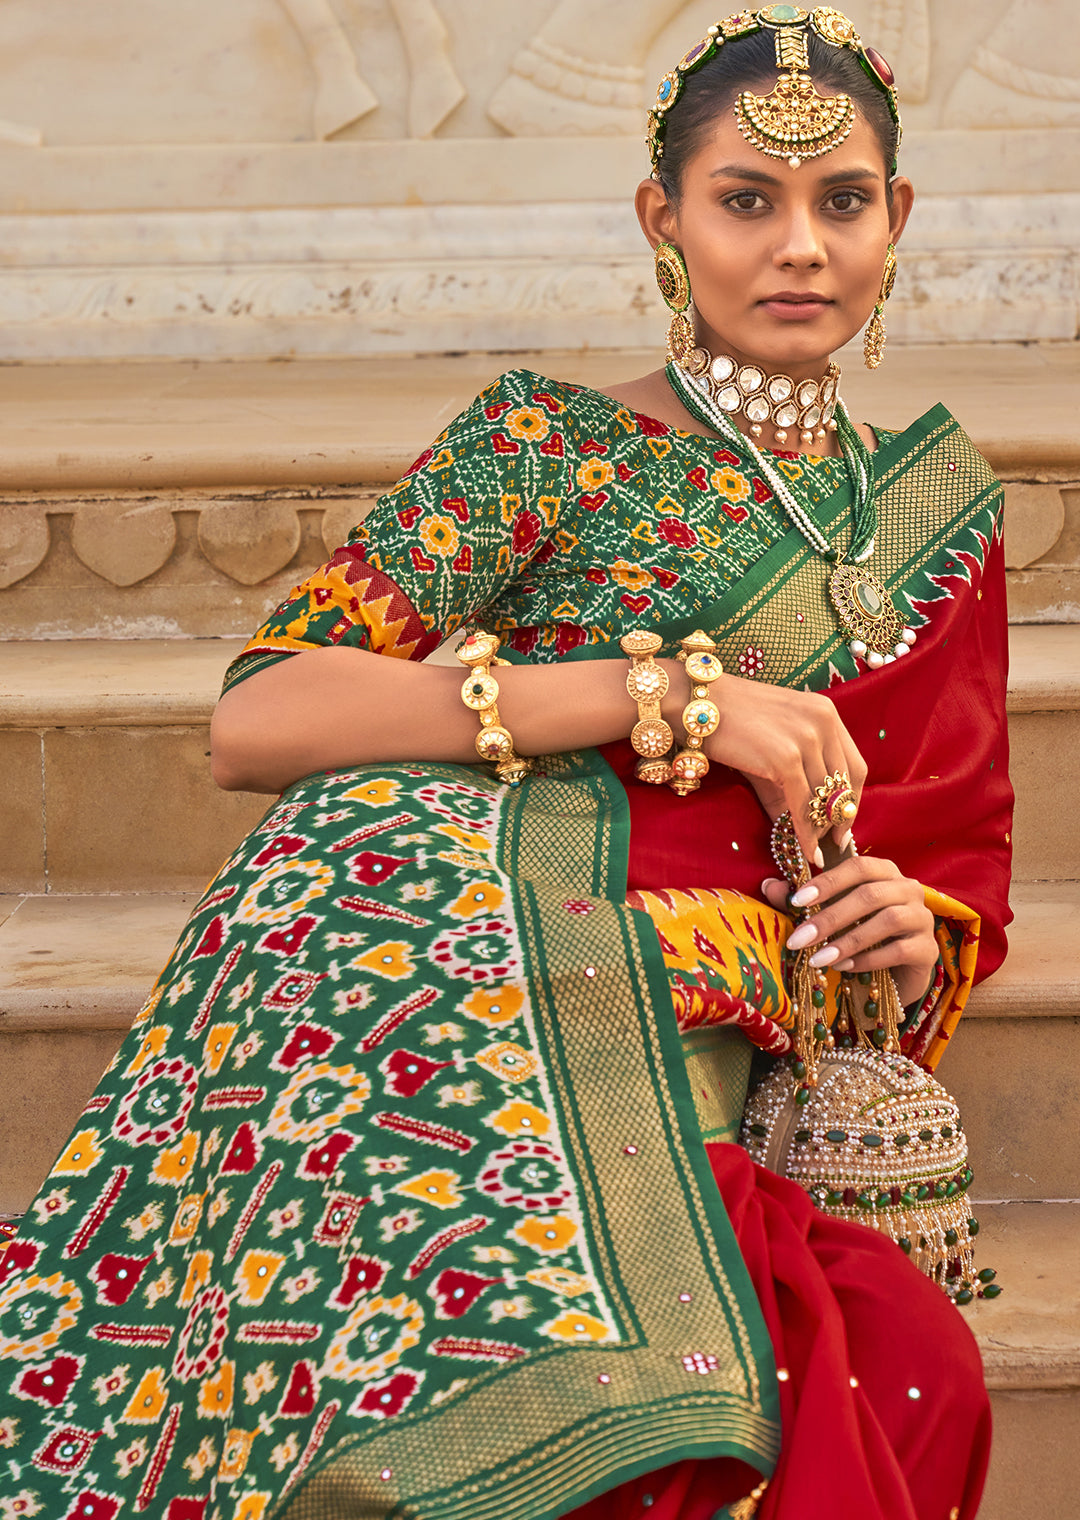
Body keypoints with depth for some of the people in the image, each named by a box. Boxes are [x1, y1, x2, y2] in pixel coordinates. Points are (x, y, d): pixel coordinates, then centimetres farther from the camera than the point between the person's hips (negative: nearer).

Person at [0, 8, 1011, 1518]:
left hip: (668, 1116, 5)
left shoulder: (938, 504, 23)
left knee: (908, 1364, -25)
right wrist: (667, 689, -10)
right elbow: (254, 719, -5)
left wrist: (916, 941, 4)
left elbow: (958, 857, 31)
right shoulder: (546, 445, 7)